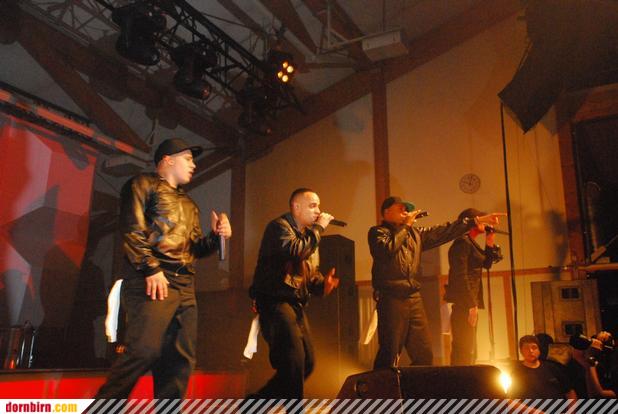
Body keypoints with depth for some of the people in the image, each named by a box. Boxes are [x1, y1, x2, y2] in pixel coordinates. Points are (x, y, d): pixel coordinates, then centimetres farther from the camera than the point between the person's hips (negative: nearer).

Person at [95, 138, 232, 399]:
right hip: (152, 281, -8)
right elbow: (132, 230, -7)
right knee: (144, 353, -17)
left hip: (185, 287, 8)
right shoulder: (144, 185, 7)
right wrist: (151, 268, -16)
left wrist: (216, 236, 6)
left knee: (180, 360, 4)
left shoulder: (189, 205, 29)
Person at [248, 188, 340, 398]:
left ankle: (261, 399, 23)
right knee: (294, 361, -19)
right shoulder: (279, 226, -8)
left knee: (307, 361, 10)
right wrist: (318, 228, -14)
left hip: (295, 303, 9)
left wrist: (322, 284, -2)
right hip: (274, 300, -9)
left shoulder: (309, 234, 20)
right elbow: (295, 251, -27)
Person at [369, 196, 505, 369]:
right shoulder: (378, 232, 2)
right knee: (389, 355, -7)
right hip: (392, 299, -7)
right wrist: (405, 226, -6)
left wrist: (477, 220, 17)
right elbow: (386, 250, -18)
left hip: (414, 298, 7)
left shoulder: (415, 233, 21)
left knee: (424, 354, 8)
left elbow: (443, 232, 21)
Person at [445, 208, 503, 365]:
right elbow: (461, 276, -18)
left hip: (469, 302, 11)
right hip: (464, 303, -11)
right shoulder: (462, 242, -10)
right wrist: (471, 305, -21)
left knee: (468, 350, 15)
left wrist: (490, 243, 10)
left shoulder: (471, 243, 19)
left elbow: (486, 263, 22)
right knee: (464, 350, -11)